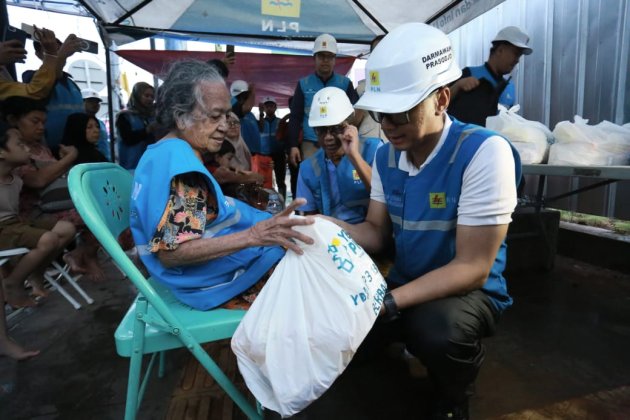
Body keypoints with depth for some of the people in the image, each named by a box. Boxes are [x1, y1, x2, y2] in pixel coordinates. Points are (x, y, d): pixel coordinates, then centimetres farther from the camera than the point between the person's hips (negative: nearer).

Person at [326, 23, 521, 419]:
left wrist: (388, 303, -35)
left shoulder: (484, 151, -24)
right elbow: (376, 232, 0)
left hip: (469, 291, -5)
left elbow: (472, 268, -26)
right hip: (407, 284, 6)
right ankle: (404, 339, 25)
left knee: (434, 328, -37)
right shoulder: (387, 154, -2)